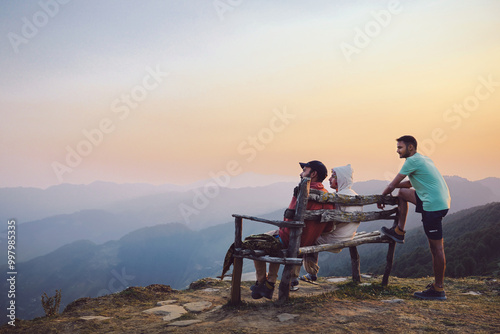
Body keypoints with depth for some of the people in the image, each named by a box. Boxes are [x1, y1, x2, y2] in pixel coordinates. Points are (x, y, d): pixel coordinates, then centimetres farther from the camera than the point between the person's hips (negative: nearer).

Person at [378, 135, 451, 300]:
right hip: (439, 201, 10)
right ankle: (399, 231, 21)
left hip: (434, 205, -10)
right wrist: (390, 188, 25)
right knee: (403, 192, 18)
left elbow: (393, 185, -6)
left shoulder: (412, 160, -10)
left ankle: (438, 290, 4)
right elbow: (411, 183, 28)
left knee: (436, 246, -4)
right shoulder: (423, 159, 19)